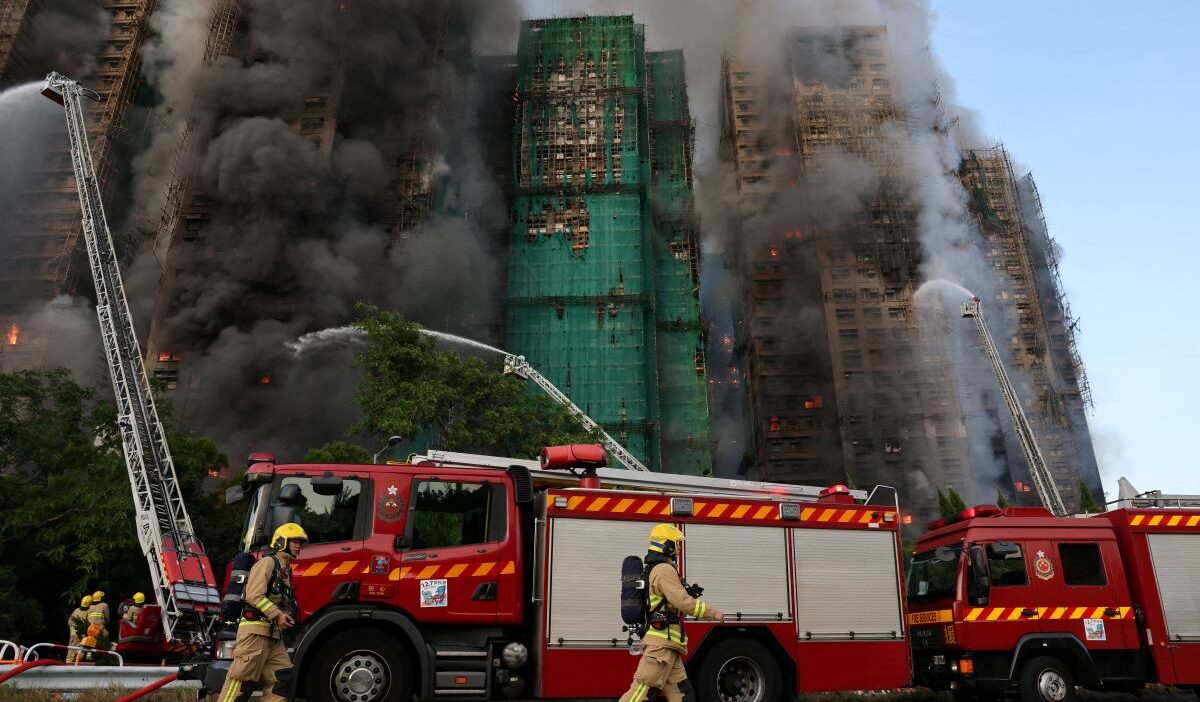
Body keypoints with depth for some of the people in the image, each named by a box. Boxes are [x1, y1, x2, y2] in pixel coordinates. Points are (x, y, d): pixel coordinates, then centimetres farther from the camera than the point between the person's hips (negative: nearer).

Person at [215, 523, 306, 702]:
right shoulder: (267, 563, -6)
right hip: (255, 630, -9)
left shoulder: (285, 571, 21)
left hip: (272, 635, 9)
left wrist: (286, 620, 12)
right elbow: (254, 596, -17)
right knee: (240, 679, -7)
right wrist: (277, 615, -20)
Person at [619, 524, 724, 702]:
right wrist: (713, 613, -10)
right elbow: (682, 602, -19)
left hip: (667, 645, 10)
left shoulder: (655, 569, 20)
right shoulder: (665, 569, -13)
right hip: (662, 642, -10)